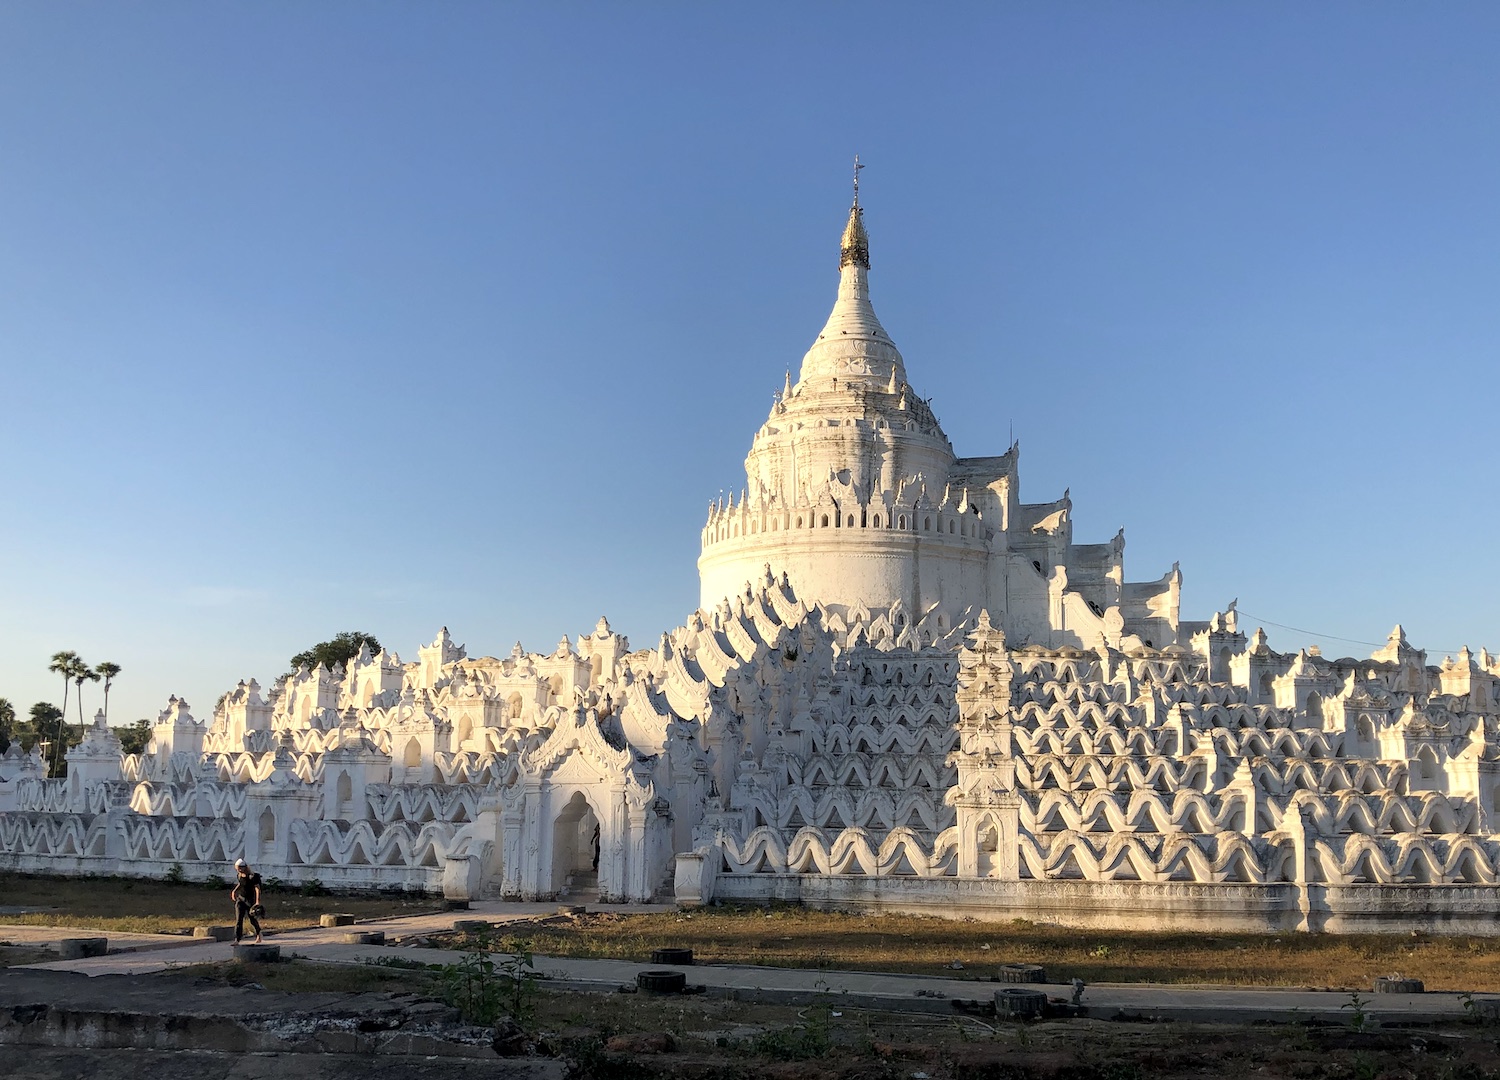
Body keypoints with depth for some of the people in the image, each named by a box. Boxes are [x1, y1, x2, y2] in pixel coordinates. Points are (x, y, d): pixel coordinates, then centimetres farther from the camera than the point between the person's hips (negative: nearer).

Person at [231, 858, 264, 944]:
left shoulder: (253, 876, -18)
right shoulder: (239, 876, 1)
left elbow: (257, 889, -20)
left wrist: (257, 902, -25)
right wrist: (234, 891, 15)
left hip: (250, 900, -4)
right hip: (240, 899, 4)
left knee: (253, 920, 11)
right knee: (238, 920, -8)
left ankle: (258, 935, 37)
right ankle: (236, 940, -12)